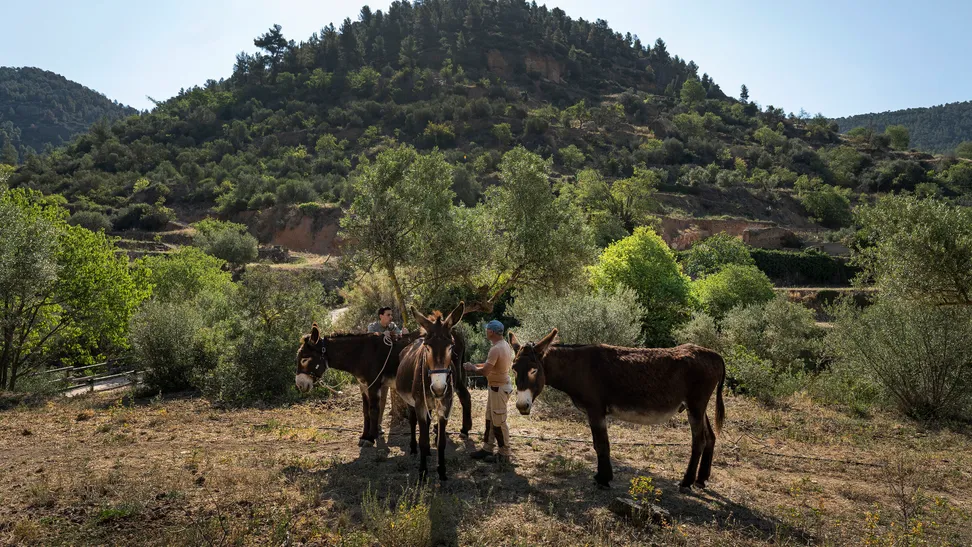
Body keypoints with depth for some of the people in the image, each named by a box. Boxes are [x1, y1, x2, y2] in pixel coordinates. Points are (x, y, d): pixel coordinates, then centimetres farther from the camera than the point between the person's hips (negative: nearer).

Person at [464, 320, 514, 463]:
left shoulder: (496, 349, -25)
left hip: (499, 388, -10)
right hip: (495, 387, 10)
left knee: (499, 422, 1)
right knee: (490, 419, 17)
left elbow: (484, 371, -25)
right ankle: (487, 449, 27)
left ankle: (504, 454, 13)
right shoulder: (504, 344, 6)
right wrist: (476, 366, 11)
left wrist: (473, 368, -6)